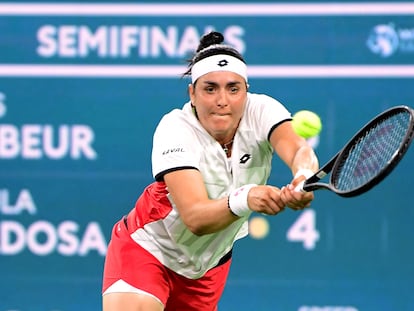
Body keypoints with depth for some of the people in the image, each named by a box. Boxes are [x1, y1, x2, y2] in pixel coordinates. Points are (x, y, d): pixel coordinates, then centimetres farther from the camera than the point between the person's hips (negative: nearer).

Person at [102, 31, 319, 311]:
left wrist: (303, 179, -63)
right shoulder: (175, 130, -27)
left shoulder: (260, 111, -18)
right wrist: (245, 198, -58)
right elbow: (194, 217, -39)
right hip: (148, 248, -4)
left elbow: (298, 150, -39)